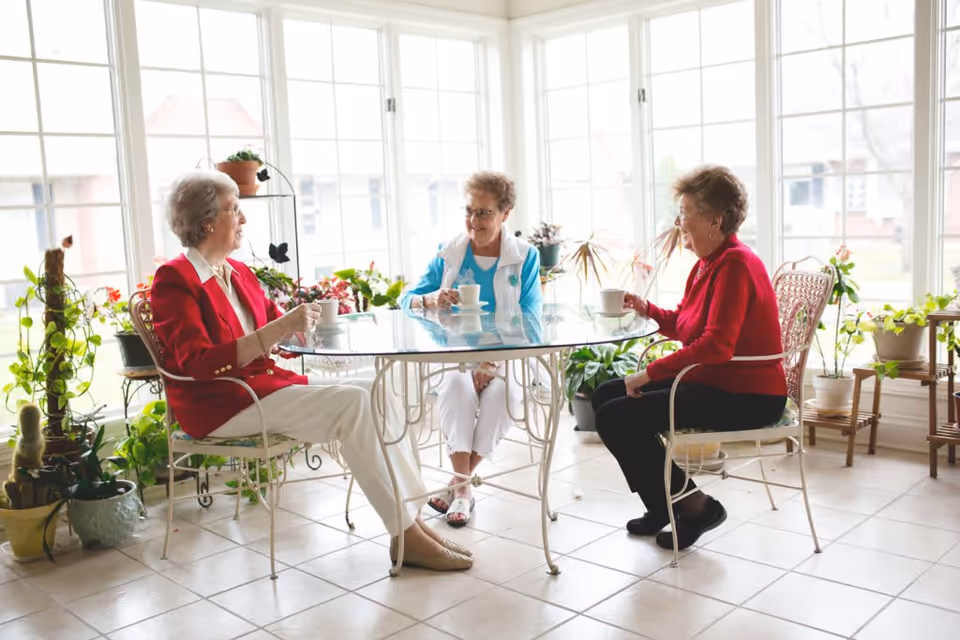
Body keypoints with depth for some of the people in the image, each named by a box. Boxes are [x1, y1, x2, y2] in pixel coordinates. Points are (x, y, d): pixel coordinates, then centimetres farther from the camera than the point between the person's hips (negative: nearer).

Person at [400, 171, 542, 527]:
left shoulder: (525, 258, 4)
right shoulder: (448, 254, 7)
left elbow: (528, 321, -5)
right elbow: (406, 301, 4)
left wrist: (494, 362, -21)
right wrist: (432, 300, -21)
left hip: (508, 357, -1)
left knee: (501, 392, -32)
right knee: (457, 386, -32)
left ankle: (458, 484, -18)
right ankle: (464, 488, -24)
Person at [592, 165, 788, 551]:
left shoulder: (734, 264, -19)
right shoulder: (707, 263, 11)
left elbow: (716, 344, -29)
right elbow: (686, 326, 18)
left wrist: (651, 373, -25)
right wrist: (648, 311, 1)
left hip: (746, 398, -10)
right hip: (710, 381, 10)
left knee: (615, 417, -17)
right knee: (606, 396, 11)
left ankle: (695, 506, 0)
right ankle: (664, 507, 18)